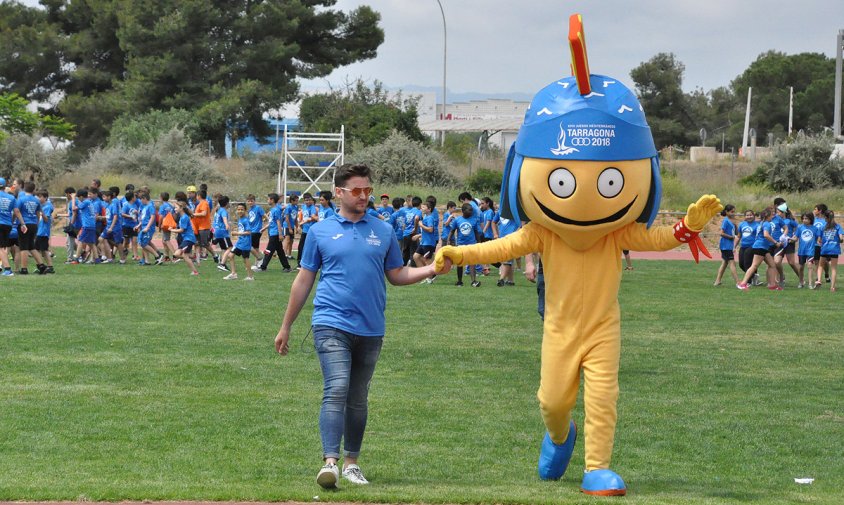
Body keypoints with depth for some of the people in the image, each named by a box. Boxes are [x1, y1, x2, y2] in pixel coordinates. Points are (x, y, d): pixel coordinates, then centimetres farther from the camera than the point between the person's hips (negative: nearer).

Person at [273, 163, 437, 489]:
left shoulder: (383, 231, 10)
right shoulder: (320, 231, 5)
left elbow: (397, 275, 15)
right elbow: (304, 281, 10)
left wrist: (432, 269, -3)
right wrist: (286, 327, 13)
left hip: (370, 329, 3)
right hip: (332, 324, -3)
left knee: (358, 398, 10)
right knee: (336, 391, -17)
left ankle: (351, 463, 19)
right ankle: (330, 462, -24)